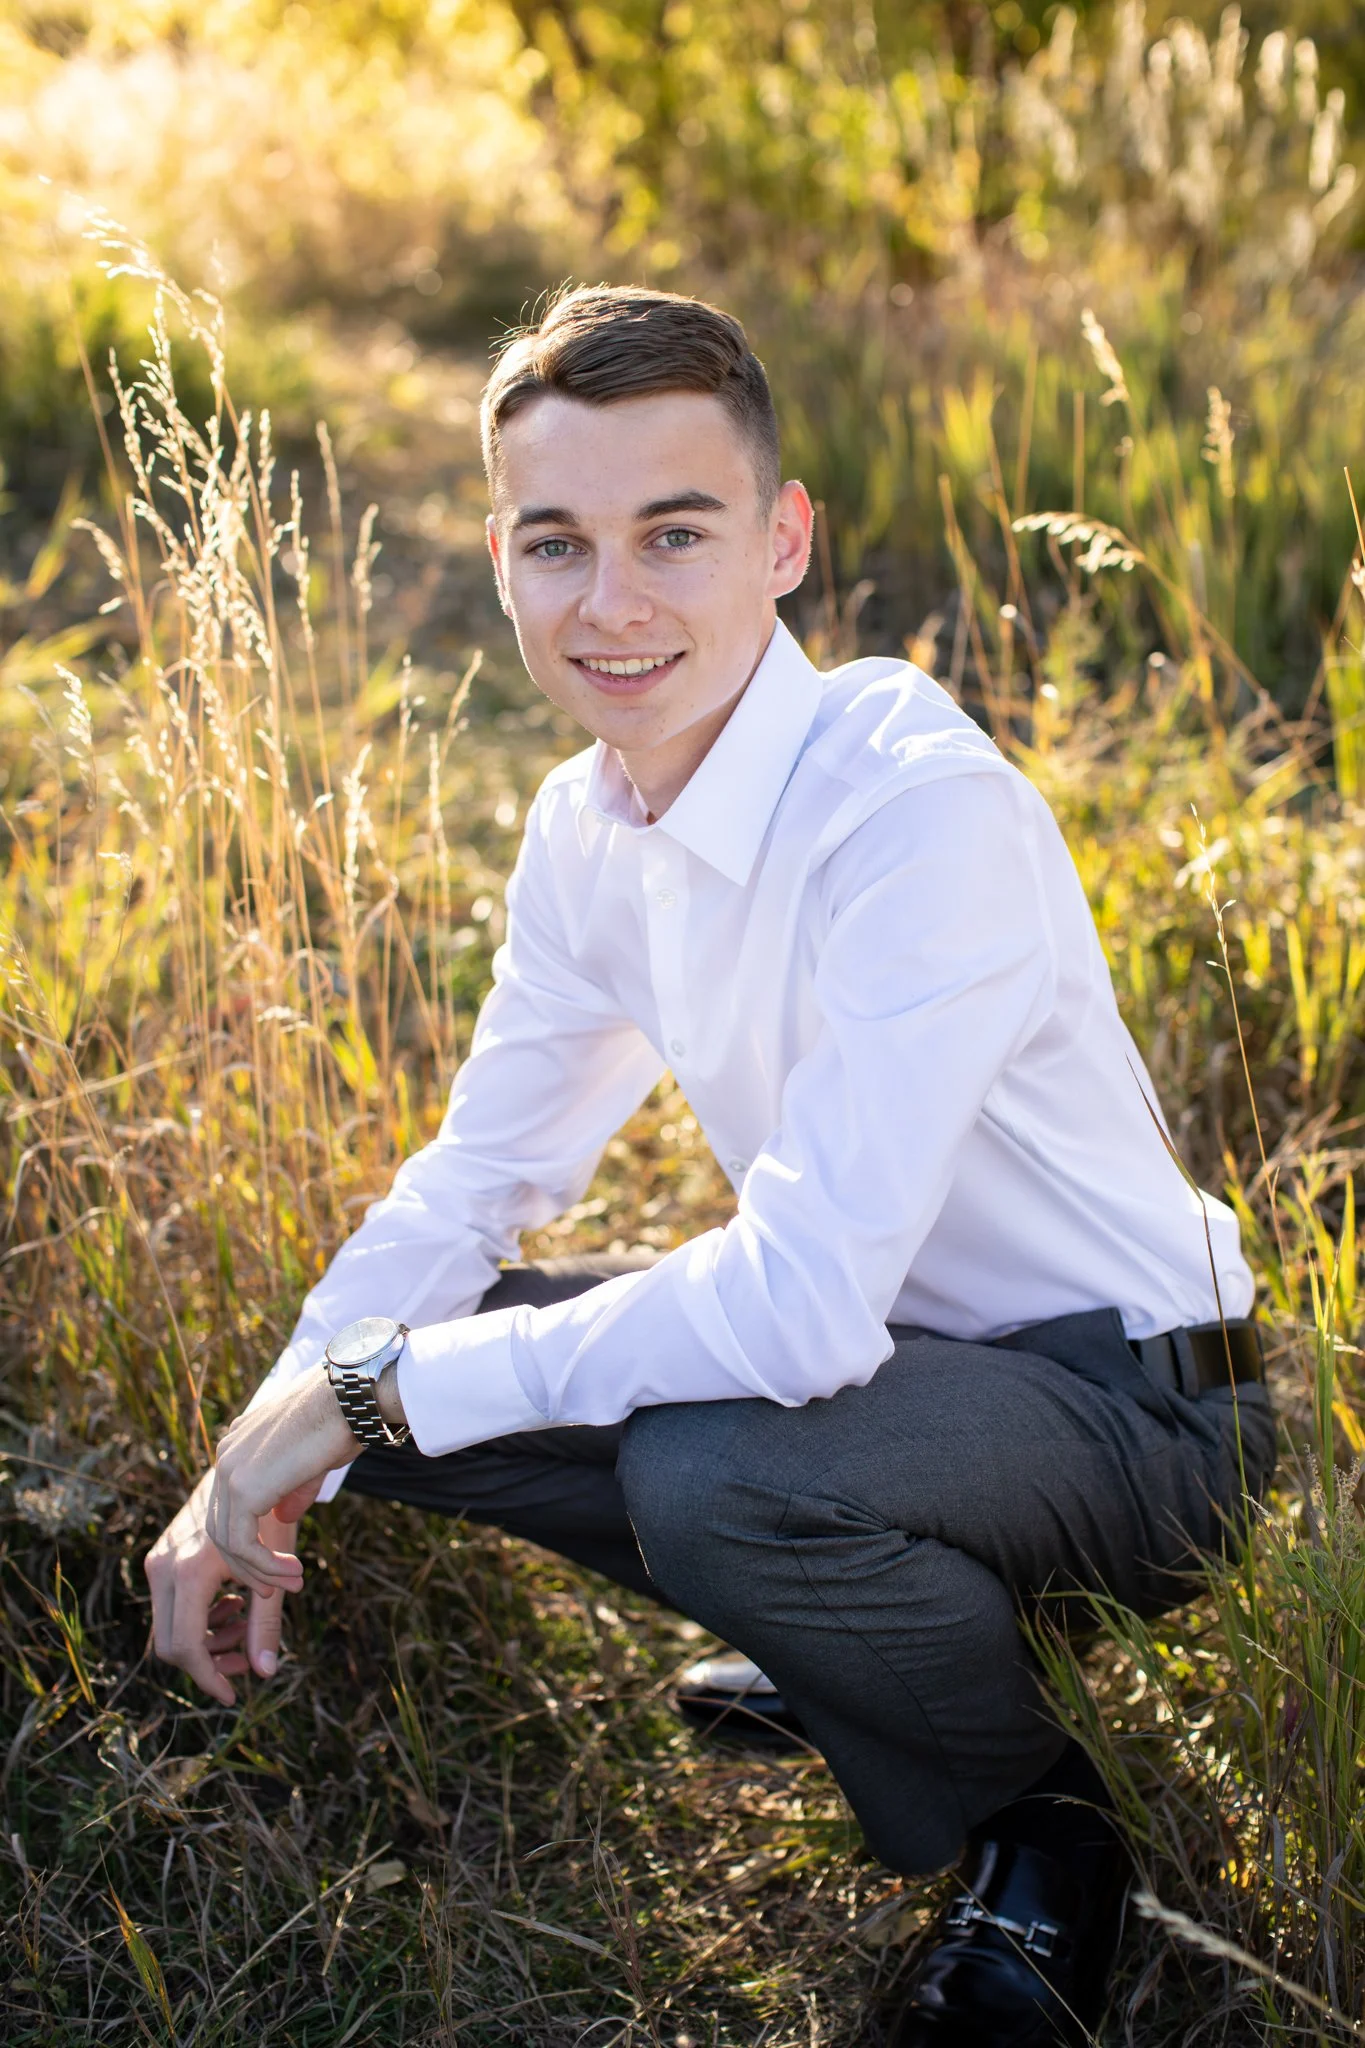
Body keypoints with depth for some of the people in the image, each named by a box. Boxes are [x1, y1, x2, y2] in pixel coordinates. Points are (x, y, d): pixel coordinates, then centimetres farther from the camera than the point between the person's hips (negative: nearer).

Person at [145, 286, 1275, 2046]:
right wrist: (260, 1468, -5)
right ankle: (887, 1617, 13)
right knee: (413, 1367, -4)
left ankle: (1036, 1847, -3)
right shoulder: (588, 823, -3)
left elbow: (802, 1304, -36)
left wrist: (366, 1384, -26)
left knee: (709, 1466, -35)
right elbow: (479, 1175, 8)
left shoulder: (929, 814, -28)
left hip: (1118, 1400, -7)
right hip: (878, 1342, 7)